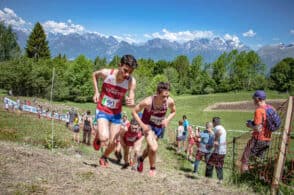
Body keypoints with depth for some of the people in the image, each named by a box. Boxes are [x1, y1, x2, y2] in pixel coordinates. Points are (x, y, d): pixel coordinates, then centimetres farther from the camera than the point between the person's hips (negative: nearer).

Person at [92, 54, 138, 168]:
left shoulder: (131, 81, -21)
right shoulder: (106, 73, -22)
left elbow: (132, 102, -20)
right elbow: (95, 74, 2)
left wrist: (131, 103, -44)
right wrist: (96, 92, -5)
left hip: (116, 114, 2)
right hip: (102, 111, -2)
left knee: (113, 142, 6)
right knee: (104, 139, -23)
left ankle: (104, 158, 39)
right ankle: (98, 137, 15)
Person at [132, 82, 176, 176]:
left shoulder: (170, 102, -24)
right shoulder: (148, 102, -34)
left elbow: (173, 112, 0)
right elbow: (134, 111, -20)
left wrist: (167, 120, -18)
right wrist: (142, 125, -27)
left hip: (159, 127, 4)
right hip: (148, 126, -4)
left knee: (150, 147, 23)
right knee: (154, 148, -23)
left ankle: (141, 159, 55)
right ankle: (152, 168, 4)